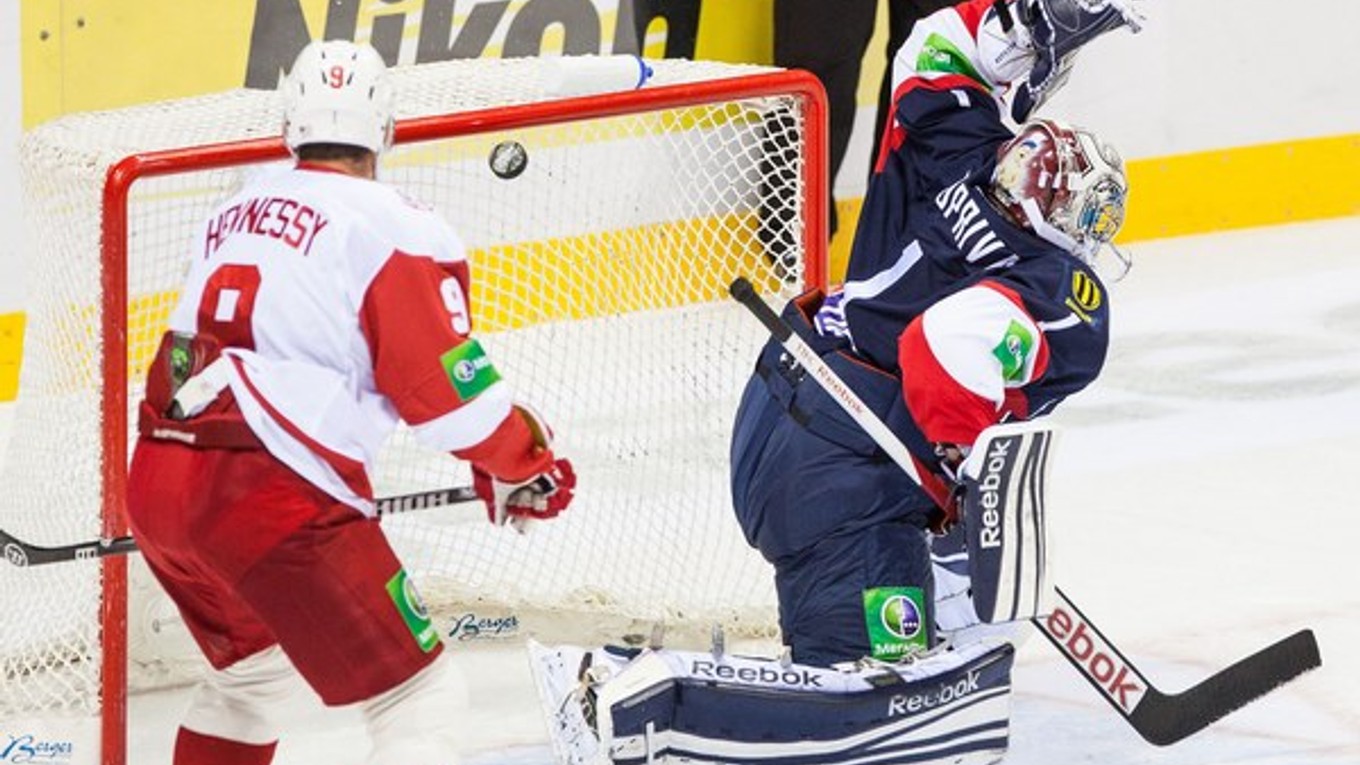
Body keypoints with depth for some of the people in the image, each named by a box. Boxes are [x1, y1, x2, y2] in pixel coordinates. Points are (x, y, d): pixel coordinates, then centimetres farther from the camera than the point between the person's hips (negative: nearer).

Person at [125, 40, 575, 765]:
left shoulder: (236, 211, 19)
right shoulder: (393, 226, -5)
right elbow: (447, 385, -9)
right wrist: (526, 462, 8)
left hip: (154, 483, 8)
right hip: (276, 495, -8)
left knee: (252, 665, 33)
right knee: (421, 701, -4)